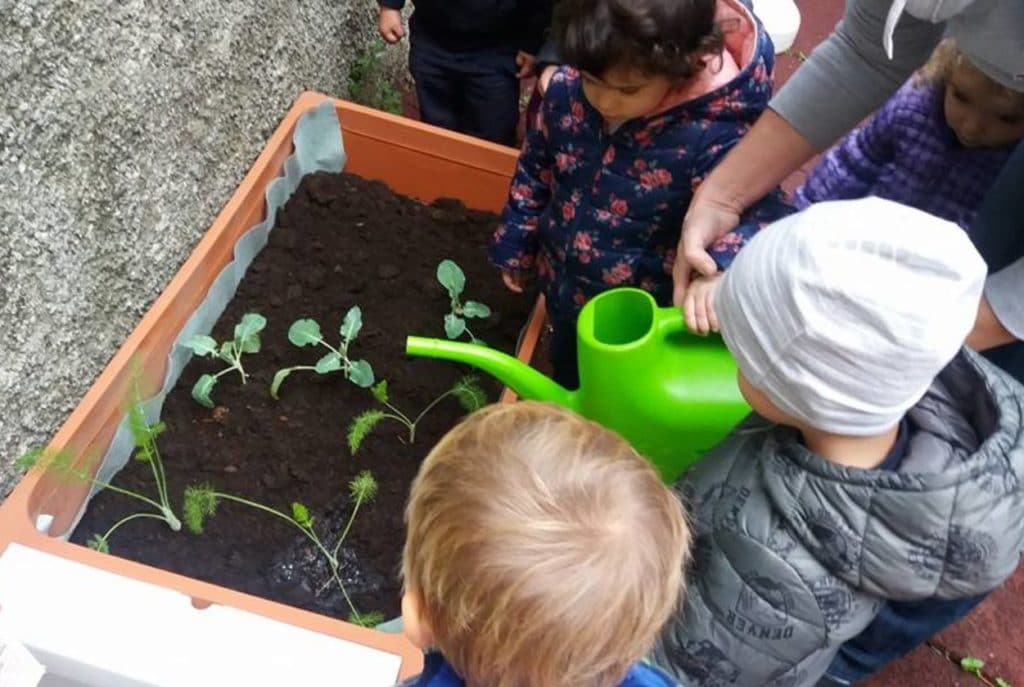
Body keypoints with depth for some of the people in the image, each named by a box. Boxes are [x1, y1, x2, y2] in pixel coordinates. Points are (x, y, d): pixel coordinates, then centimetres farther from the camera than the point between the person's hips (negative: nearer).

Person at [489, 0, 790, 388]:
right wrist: (514, 246, 10)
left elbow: (760, 214, -37)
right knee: (568, 383, 34)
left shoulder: (714, 136, -33)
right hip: (564, 291, 5)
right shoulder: (567, 91, -17)